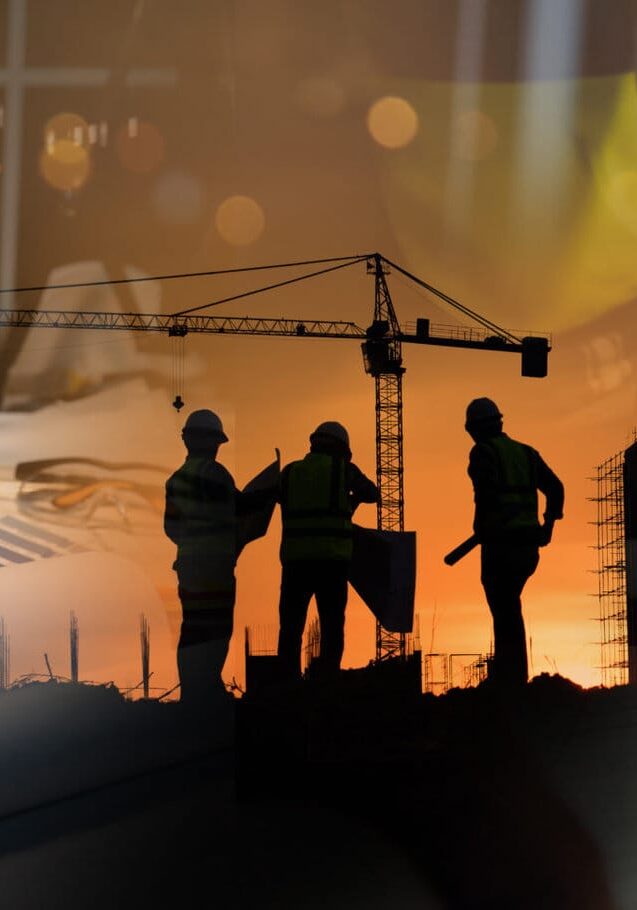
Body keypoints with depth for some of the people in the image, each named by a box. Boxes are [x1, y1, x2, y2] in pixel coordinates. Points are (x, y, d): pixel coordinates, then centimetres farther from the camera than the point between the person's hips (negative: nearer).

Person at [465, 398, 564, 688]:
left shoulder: (483, 452, -5)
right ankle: (504, 672, 20)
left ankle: (510, 678, -2)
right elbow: (555, 487, 9)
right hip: (529, 544, 7)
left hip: (500, 544, -7)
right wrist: (549, 523, 16)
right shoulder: (525, 452, 15)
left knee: (505, 614, -2)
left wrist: (479, 527, -10)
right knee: (508, 608, 19)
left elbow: (486, 490, -22)